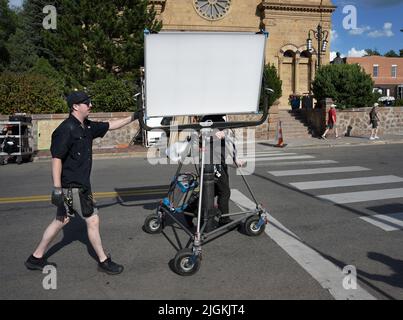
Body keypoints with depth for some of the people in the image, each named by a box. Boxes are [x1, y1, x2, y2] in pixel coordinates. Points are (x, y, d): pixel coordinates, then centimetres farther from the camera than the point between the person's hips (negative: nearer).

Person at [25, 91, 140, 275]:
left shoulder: (87, 127, 7)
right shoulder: (66, 129, -18)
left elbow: (110, 126, 20)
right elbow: (56, 158, -22)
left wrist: (132, 118, 20)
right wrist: (57, 189, -24)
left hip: (80, 185, 9)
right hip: (72, 187, -9)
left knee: (61, 221, 16)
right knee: (93, 220, 0)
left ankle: (36, 258, 29)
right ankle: (103, 261, 15)